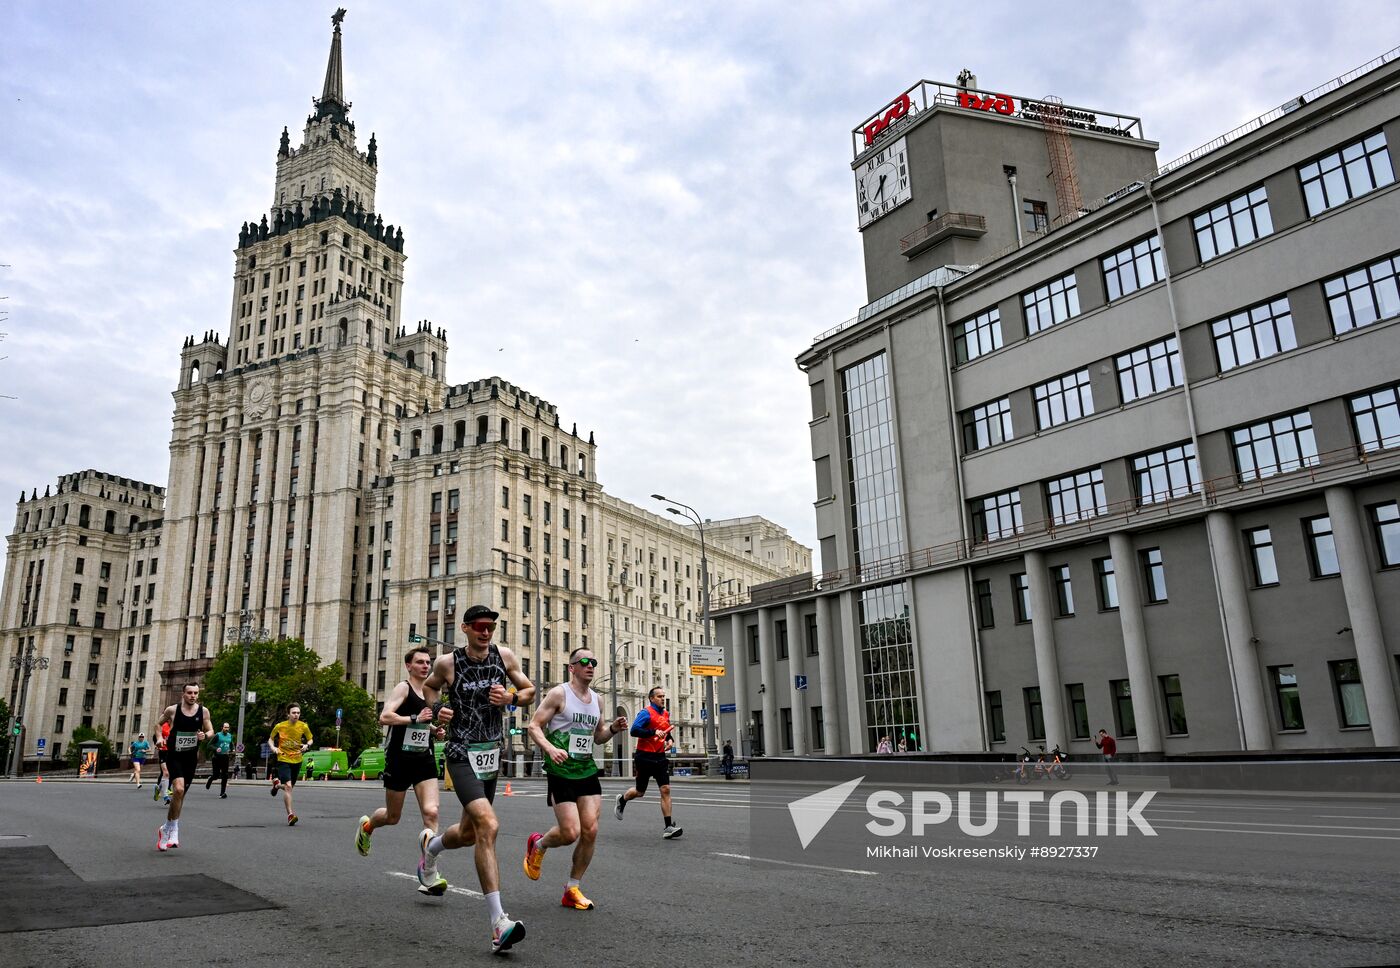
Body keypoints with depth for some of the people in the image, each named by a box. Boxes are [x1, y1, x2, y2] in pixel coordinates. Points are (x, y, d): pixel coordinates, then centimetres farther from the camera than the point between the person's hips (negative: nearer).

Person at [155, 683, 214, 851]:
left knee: (180, 794, 12)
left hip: (191, 758, 3)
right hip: (174, 756, -3)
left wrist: (205, 735, -15)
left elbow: (211, 731, 7)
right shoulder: (172, 710, -7)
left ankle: (166, 828, 31)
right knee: (179, 789, -23)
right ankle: (173, 830, -8)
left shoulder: (203, 711, -2)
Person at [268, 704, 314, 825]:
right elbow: (270, 739, 8)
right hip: (283, 759, -3)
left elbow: (310, 740, 9)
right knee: (288, 786, -17)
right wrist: (274, 748, -12)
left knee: (290, 787, 14)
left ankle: (277, 784, 49)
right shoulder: (280, 726, -7)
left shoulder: (303, 727, -4)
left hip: (297, 760, 3)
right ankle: (290, 814, -10)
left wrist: (306, 745, -14)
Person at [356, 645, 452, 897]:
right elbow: (384, 717, -22)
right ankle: (366, 826, 47)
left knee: (431, 812, -14)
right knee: (393, 817, 12)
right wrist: (415, 719, -28)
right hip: (400, 760, -5)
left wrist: (436, 731, 9)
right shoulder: (403, 688, -7)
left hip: (425, 760, 5)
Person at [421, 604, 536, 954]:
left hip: (491, 753, 5)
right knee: (488, 825, -24)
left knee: (469, 833, 18)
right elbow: (430, 687, 15)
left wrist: (511, 698, -12)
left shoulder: (504, 656, 0)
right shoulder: (448, 662, -6)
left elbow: (529, 691, 8)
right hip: (462, 754, -5)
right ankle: (499, 923, -23)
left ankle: (430, 847, 56)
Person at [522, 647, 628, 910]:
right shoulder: (559, 693, -8)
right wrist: (550, 748, -27)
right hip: (561, 771, -6)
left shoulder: (597, 700, 12)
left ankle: (572, 889, 14)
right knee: (570, 833, -10)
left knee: (590, 831, -2)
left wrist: (613, 729, 1)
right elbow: (534, 725, -10)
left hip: (587, 770, 6)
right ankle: (538, 844, 24)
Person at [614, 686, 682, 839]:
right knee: (640, 792, 8)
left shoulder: (666, 714, 11)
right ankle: (622, 799, 42)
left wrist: (669, 739, 9)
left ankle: (668, 827, -6)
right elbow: (634, 730, -23)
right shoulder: (646, 713, -11)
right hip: (644, 757, -5)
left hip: (660, 757, 6)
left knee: (665, 789, -7)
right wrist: (654, 732, -31)